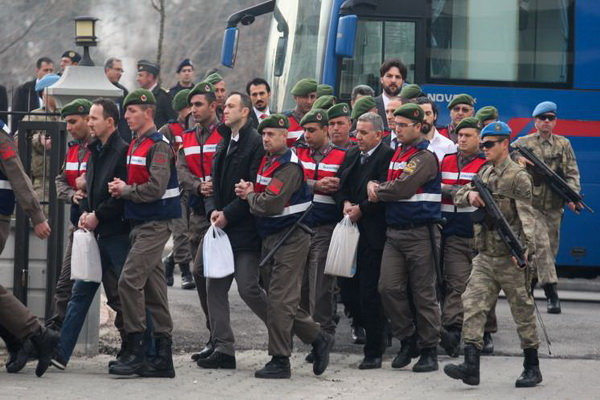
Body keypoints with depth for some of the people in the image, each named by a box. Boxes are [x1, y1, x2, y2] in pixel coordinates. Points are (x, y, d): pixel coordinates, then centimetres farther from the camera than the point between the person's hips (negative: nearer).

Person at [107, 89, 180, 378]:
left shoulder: (158, 146, -12)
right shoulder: (134, 145, 16)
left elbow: (156, 188, -22)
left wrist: (126, 190, -10)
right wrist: (121, 188, 1)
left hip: (155, 224, -9)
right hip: (140, 223, 9)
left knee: (130, 281, -16)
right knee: (153, 288, 9)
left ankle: (137, 352, -14)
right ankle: (163, 359, 11)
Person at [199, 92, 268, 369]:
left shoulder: (256, 144, -11)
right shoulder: (224, 144, 17)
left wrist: (228, 214, -15)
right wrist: (213, 210, 1)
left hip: (245, 229, -9)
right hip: (222, 227, 9)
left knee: (248, 288, -9)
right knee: (215, 288, 4)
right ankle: (223, 349, 6)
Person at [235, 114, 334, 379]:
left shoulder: (289, 166, -17)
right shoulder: (267, 161, 13)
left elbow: (270, 204, -26)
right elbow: (261, 197, 20)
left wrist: (249, 195, -7)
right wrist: (249, 192, -3)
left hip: (290, 239, -9)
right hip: (270, 238, 9)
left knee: (280, 300, -9)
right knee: (282, 300, 11)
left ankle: (280, 361, -4)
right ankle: (318, 339, 24)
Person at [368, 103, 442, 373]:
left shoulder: (424, 158, -10)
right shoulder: (396, 153, 15)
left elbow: (403, 188, -21)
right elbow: (387, 183, 18)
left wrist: (378, 191, -6)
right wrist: (373, 185, -5)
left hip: (421, 234, -7)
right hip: (394, 232, 7)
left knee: (423, 294, -1)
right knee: (389, 288, -2)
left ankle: (429, 350, 7)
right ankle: (407, 341, 12)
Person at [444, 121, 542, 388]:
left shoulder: (518, 177, -8)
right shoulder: (484, 174, 14)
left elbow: (526, 216, -15)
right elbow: (458, 197, 16)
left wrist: (524, 249, -26)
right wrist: (469, 194, -7)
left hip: (509, 257, -7)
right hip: (485, 256, 7)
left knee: (522, 310, 3)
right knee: (473, 305, -6)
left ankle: (532, 368, 12)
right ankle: (471, 366, -11)